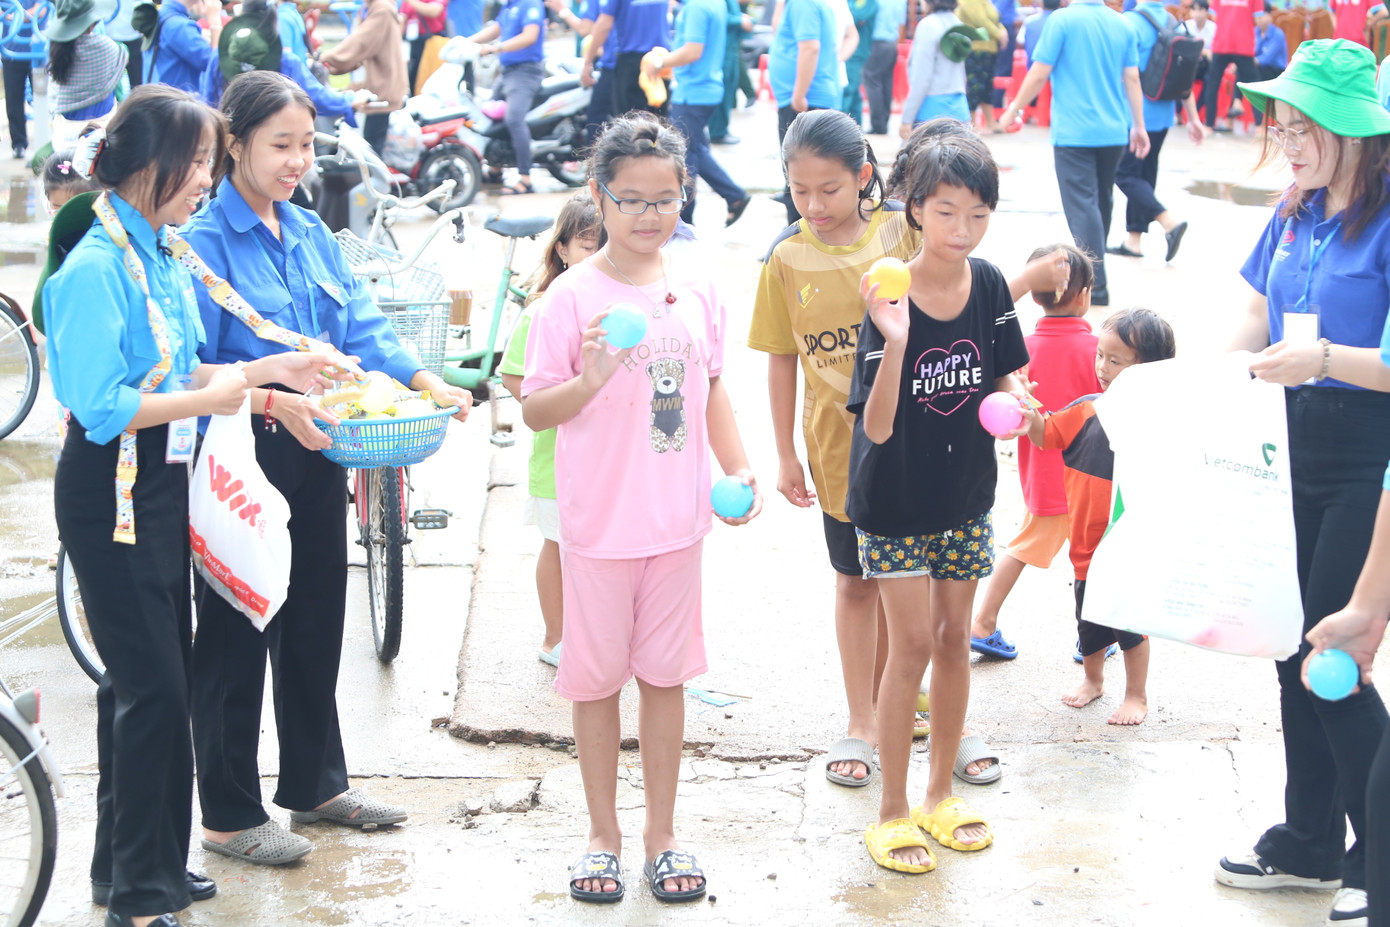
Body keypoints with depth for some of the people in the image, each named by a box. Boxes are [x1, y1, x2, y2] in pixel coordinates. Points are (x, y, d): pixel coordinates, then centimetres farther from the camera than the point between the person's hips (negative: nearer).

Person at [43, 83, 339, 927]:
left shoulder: (165, 255, 8)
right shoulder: (98, 266, -19)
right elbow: (101, 406, -23)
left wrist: (269, 369, 7)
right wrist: (208, 399, -19)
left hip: (161, 486, 9)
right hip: (110, 492, -9)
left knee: (152, 678, 16)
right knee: (153, 684, -5)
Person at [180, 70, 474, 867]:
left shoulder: (311, 234, 10)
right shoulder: (205, 242, -12)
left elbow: (362, 326, 7)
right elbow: (195, 369, -19)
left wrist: (424, 381, -10)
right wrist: (275, 403, -32)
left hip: (316, 453, 7)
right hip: (242, 458, -7)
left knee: (316, 622, 18)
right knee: (237, 634, 3)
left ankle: (316, 783, 34)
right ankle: (231, 815, 15)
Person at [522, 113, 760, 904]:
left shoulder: (697, 287, 2)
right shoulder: (573, 297, -11)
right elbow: (535, 411, -9)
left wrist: (739, 468, 1)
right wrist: (589, 381, -27)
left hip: (678, 519, 3)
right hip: (600, 521, -3)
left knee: (666, 674, 12)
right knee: (598, 677, 9)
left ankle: (662, 831, 25)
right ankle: (604, 833, 24)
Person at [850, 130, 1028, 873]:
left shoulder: (989, 286, -7)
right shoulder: (889, 297, -21)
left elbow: (1005, 373, 7)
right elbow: (877, 425, -25)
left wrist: (1014, 402, -15)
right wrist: (895, 341, -39)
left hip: (965, 493, 5)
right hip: (894, 502, -5)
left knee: (954, 637, 13)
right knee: (912, 645, -3)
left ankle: (940, 794, 29)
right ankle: (892, 813, 12)